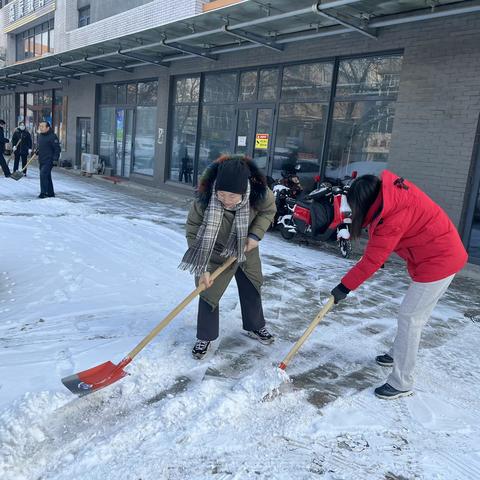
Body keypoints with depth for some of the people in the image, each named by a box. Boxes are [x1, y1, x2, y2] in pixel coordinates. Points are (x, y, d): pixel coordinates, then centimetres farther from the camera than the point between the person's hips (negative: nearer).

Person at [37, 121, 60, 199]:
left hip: (48, 161, -9)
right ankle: (50, 193, 23)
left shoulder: (52, 136, -13)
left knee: (43, 175, -18)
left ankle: (43, 193, -14)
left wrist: (55, 159, -20)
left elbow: (57, 149, -14)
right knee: (47, 177, 14)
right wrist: (37, 150, 13)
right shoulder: (40, 136, 14)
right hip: (41, 161, 9)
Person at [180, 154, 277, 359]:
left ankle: (255, 327, 43)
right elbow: (194, 233, -28)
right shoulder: (205, 200, -37)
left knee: (251, 289, 19)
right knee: (209, 294, -1)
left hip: (246, 250, 3)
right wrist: (202, 268, -30)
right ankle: (205, 337, 21)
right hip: (215, 254, -3)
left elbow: (268, 210, -9)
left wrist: (255, 235, -21)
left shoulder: (258, 192, -31)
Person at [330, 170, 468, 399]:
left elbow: (372, 260, -24)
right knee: (414, 314, 22)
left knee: (409, 318, -6)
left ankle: (402, 383, 3)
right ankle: (397, 354, 40)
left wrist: (344, 286, -17)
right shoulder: (391, 189, -2)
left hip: (438, 261, -10)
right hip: (445, 254, 10)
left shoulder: (395, 215, -29)